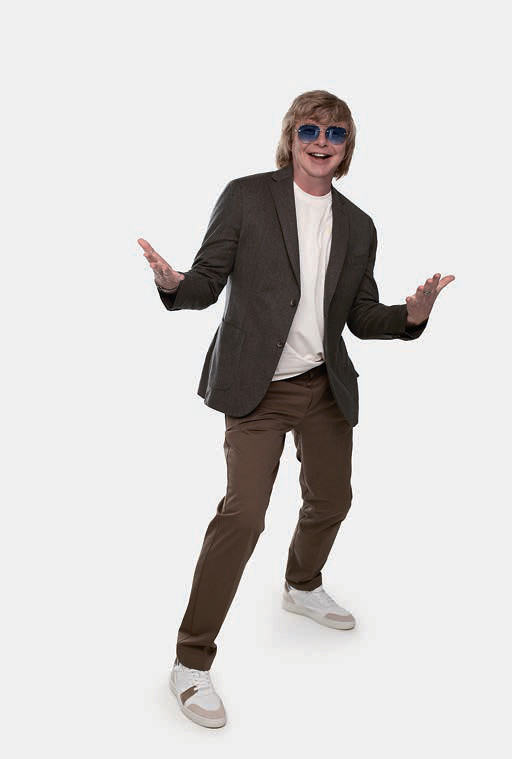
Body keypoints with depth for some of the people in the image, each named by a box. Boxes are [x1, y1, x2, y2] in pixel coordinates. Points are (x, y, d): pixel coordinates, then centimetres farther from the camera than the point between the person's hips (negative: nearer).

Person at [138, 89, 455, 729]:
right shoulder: (246, 196, -3)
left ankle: (302, 587, 50)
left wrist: (411, 316, -8)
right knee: (243, 513, -13)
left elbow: (362, 317, 12)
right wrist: (173, 284, -27)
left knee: (331, 500, 18)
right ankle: (191, 663, 1)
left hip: (326, 386, 6)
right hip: (259, 386, -5)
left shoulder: (358, 227, 10)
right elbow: (208, 283, -4)